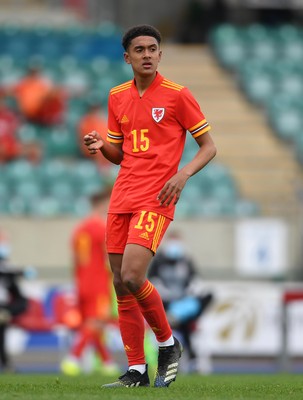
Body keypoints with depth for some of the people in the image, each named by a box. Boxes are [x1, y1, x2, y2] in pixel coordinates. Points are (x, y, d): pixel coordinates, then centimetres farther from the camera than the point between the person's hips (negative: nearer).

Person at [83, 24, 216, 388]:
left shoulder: (177, 95, -3)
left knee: (132, 277, -19)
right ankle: (136, 370, 11)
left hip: (155, 200, -6)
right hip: (122, 198, 6)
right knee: (121, 285, 3)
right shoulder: (117, 97, 12)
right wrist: (100, 146, -1)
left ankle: (168, 344, 4)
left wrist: (183, 174, -16)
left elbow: (209, 146, 1)